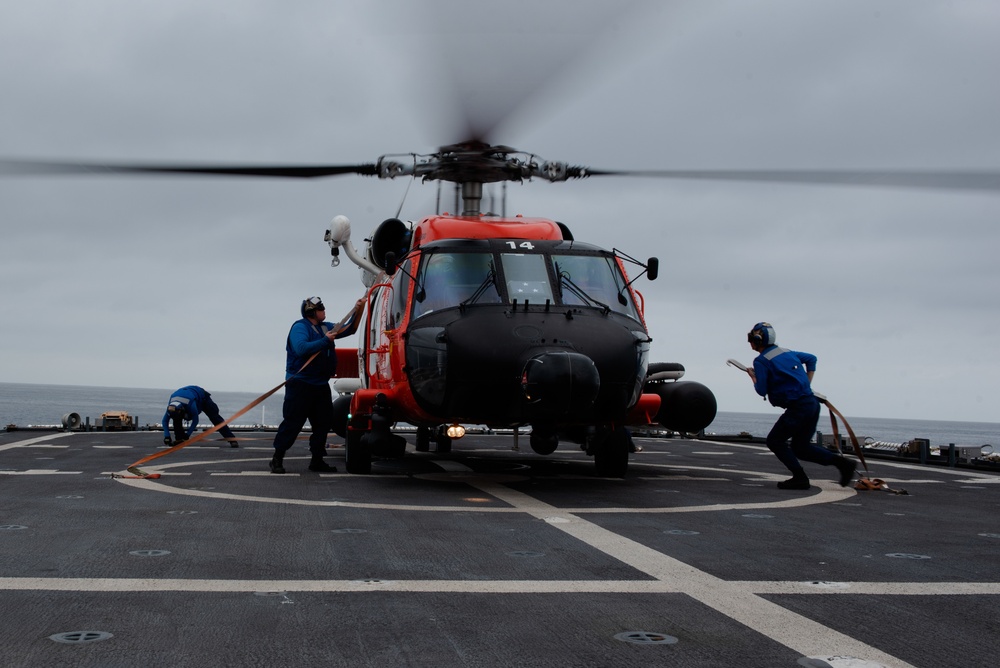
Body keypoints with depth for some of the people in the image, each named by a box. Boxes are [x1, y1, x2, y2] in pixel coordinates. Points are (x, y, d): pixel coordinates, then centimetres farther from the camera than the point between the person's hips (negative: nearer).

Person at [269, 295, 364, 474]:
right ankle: (277, 459, -1)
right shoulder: (300, 327, -10)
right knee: (292, 422, -7)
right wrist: (325, 340, -21)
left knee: (323, 423, 7)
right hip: (300, 384, -8)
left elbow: (349, 329, 23)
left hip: (320, 385, 8)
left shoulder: (326, 327, 14)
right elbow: (301, 349, -26)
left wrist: (357, 311, 9)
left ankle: (317, 460, 14)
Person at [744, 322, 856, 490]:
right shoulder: (787, 352, 18)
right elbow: (811, 358, 31)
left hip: (798, 407, -9)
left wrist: (753, 377, 11)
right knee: (800, 447, 17)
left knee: (774, 441, 6)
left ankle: (800, 478, 1)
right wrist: (807, 384, 26)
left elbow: (762, 391, -8)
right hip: (812, 403, 9)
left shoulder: (761, 361, -7)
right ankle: (842, 462, 6)